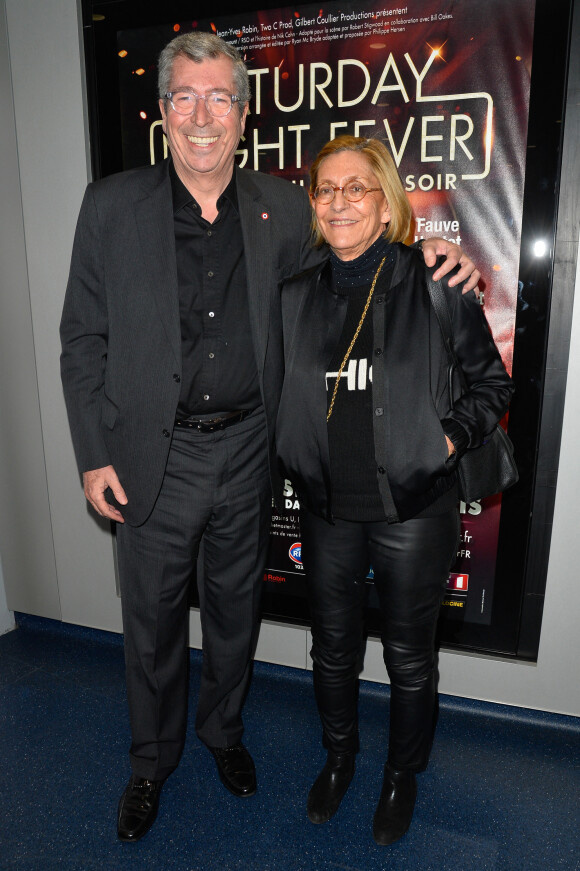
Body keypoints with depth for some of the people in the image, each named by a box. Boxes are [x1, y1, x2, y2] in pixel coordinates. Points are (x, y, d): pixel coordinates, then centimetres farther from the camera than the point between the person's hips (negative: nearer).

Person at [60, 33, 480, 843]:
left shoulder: (283, 207, 1)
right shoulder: (112, 205, -4)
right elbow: (83, 339, -2)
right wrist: (95, 456, -6)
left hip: (247, 451, 2)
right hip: (152, 457, -1)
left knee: (236, 609, 20)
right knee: (152, 622, 15)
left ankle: (224, 730, 48)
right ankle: (152, 761, 43)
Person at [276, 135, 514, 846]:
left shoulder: (435, 284, -8)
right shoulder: (297, 295, 2)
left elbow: (492, 382, 1)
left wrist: (450, 438, -13)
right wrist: (298, 460, 2)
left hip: (413, 508, -3)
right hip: (328, 507, 3)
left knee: (409, 655, 16)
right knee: (332, 647, 20)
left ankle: (402, 775, 44)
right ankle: (338, 757, 49)